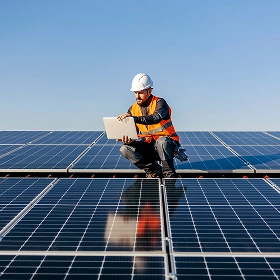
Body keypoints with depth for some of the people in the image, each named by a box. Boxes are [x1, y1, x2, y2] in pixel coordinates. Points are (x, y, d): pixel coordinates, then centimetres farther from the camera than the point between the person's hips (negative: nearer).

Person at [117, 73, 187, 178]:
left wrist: (134, 118, -47)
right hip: (148, 145, 5)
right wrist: (127, 139, -24)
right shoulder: (133, 109, 3)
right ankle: (155, 170, -6)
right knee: (125, 149, -16)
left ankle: (169, 175, -19)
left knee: (162, 141, -39)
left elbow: (155, 118, -35)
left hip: (168, 144, -5)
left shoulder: (159, 103, -12)